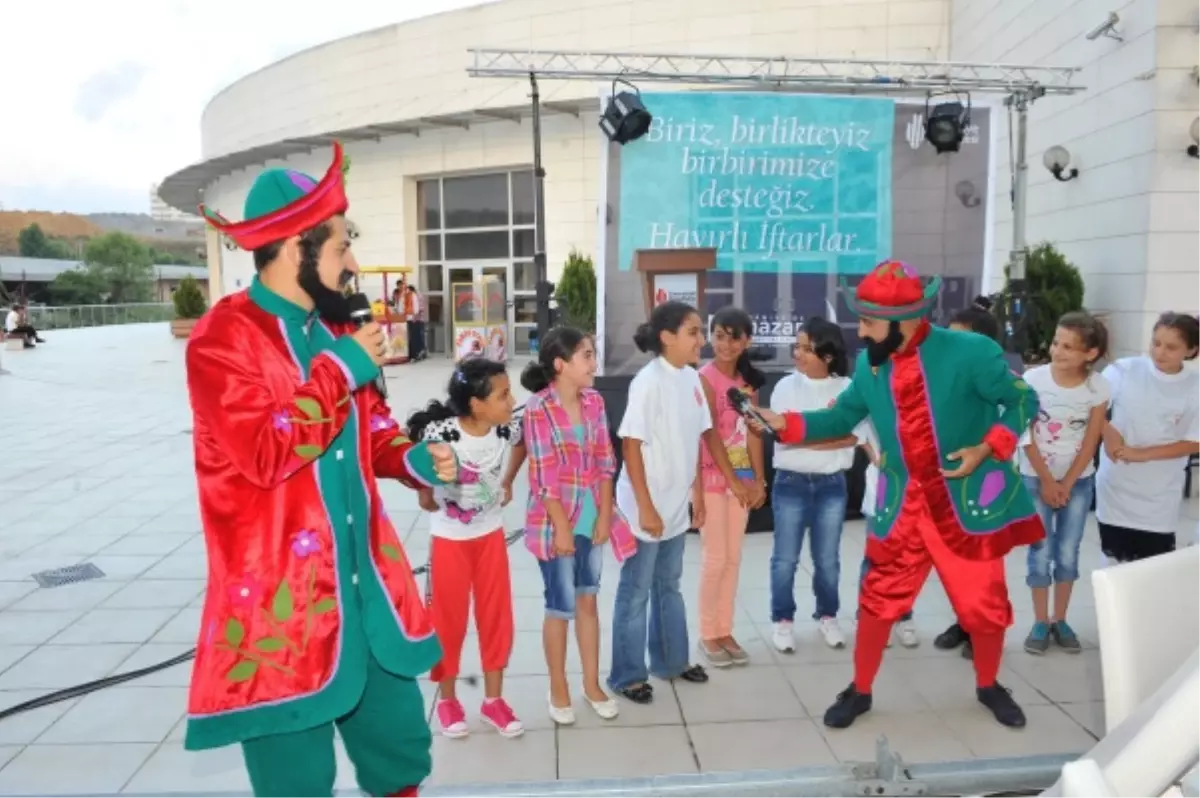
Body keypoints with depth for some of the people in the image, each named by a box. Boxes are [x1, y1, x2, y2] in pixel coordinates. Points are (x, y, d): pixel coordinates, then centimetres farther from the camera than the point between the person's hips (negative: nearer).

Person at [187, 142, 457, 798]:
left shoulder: (334, 330, 10)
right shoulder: (222, 338, -13)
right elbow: (267, 455, -24)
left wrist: (417, 460, -3)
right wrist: (342, 369, -18)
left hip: (366, 589, 7)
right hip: (281, 604, -7)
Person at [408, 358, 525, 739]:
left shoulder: (507, 428, -15)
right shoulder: (439, 433, -28)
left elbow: (523, 445, 9)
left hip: (491, 535, 4)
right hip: (449, 540, -3)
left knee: (497, 616, 10)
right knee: (449, 620, 9)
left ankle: (494, 699, 28)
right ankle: (447, 699, 31)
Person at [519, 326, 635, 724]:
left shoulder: (594, 401, 2)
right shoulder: (538, 409, -15)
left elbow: (605, 462, 4)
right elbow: (544, 476, -16)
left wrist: (605, 515, -1)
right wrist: (562, 527, -15)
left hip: (593, 516, 5)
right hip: (555, 520, -5)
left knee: (588, 601, 16)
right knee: (561, 607, 7)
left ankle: (592, 684, 31)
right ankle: (558, 690, 26)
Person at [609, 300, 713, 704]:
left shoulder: (692, 378, 2)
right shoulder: (649, 381, -19)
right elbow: (631, 446, -19)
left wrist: (697, 493, 12)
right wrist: (645, 507, -18)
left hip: (676, 505, 7)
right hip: (645, 507, -7)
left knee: (668, 585, 21)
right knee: (635, 591, 7)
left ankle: (671, 660, 38)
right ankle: (628, 675, 22)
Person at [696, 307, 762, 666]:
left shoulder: (748, 380, 8)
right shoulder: (705, 379, -11)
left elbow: (753, 432, 7)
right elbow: (711, 435, -15)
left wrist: (759, 479, 1)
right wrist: (733, 480, -15)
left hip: (742, 478, 6)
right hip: (713, 478, -6)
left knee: (733, 558, 10)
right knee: (715, 558, -1)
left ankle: (725, 631, 21)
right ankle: (708, 634, 14)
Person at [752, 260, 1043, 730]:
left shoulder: (970, 353, -16)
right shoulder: (869, 366, -3)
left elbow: (1023, 402, -5)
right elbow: (842, 417, 7)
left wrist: (987, 448, -18)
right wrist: (784, 423, -6)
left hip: (969, 500, -2)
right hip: (902, 504, 3)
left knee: (985, 602, 12)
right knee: (878, 600, 6)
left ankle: (989, 687, 41)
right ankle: (860, 691, 27)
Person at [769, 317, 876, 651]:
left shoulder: (847, 389, -2)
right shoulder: (786, 386, -4)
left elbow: (853, 437, -9)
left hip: (831, 484, 1)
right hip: (791, 483, -1)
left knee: (827, 559, 12)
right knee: (785, 559, 5)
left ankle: (827, 617, 31)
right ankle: (782, 620, 20)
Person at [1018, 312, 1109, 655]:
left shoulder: (1098, 387, -9)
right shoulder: (1034, 379, -14)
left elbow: (1090, 442, -6)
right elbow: (1026, 436, -10)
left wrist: (1066, 485, -8)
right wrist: (1047, 482, -9)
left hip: (1079, 481, 2)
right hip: (1036, 479, -1)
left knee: (1068, 553, 8)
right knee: (1041, 553, 1)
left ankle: (1060, 620, 22)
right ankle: (1040, 622, 14)